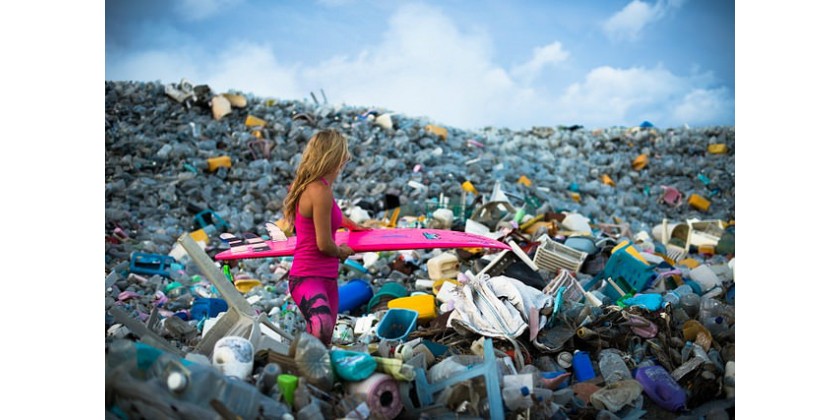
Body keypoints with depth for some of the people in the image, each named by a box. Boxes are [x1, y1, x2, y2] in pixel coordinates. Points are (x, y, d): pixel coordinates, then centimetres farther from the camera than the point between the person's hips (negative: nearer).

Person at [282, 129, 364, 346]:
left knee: (325, 343, 15)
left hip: (326, 278, 10)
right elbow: (324, 244, -18)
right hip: (308, 278, -10)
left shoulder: (310, 186, 11)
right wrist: (341, 252, 5)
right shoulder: (321, 191, -19)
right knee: (321, 330, -35)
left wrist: (353, 224, 53)